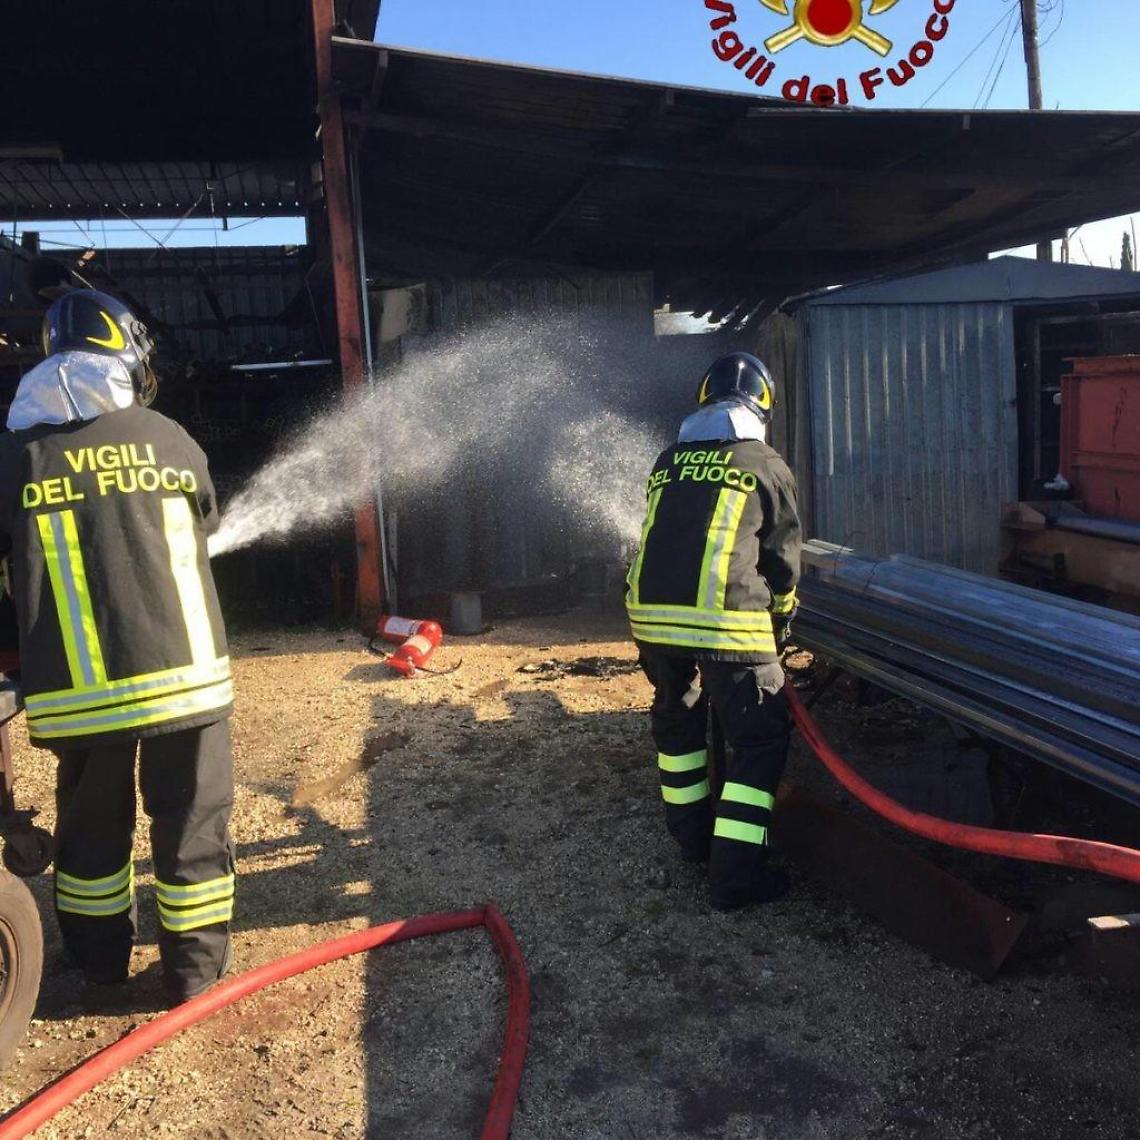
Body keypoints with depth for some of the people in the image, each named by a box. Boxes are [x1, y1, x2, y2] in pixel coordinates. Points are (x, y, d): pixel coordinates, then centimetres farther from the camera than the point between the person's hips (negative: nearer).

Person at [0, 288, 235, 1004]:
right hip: (182, 673, -1)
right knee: (192, 824, 12)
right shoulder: (168, 440, 1)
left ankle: (101, 959, 37)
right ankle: (197, 970, 23)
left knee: (92, 826, 20)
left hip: (77, 689, 1)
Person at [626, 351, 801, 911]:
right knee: (758, 742, 7)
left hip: (650, 612, 5)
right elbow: (783, 559, 12)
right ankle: (735, 874, 5)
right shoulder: (767, 466, 6)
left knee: (676, 719, 26)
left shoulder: (668, 462, 17)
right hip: (727, 621, -5)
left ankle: (692, 833, 39)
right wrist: (781, 622, 29)